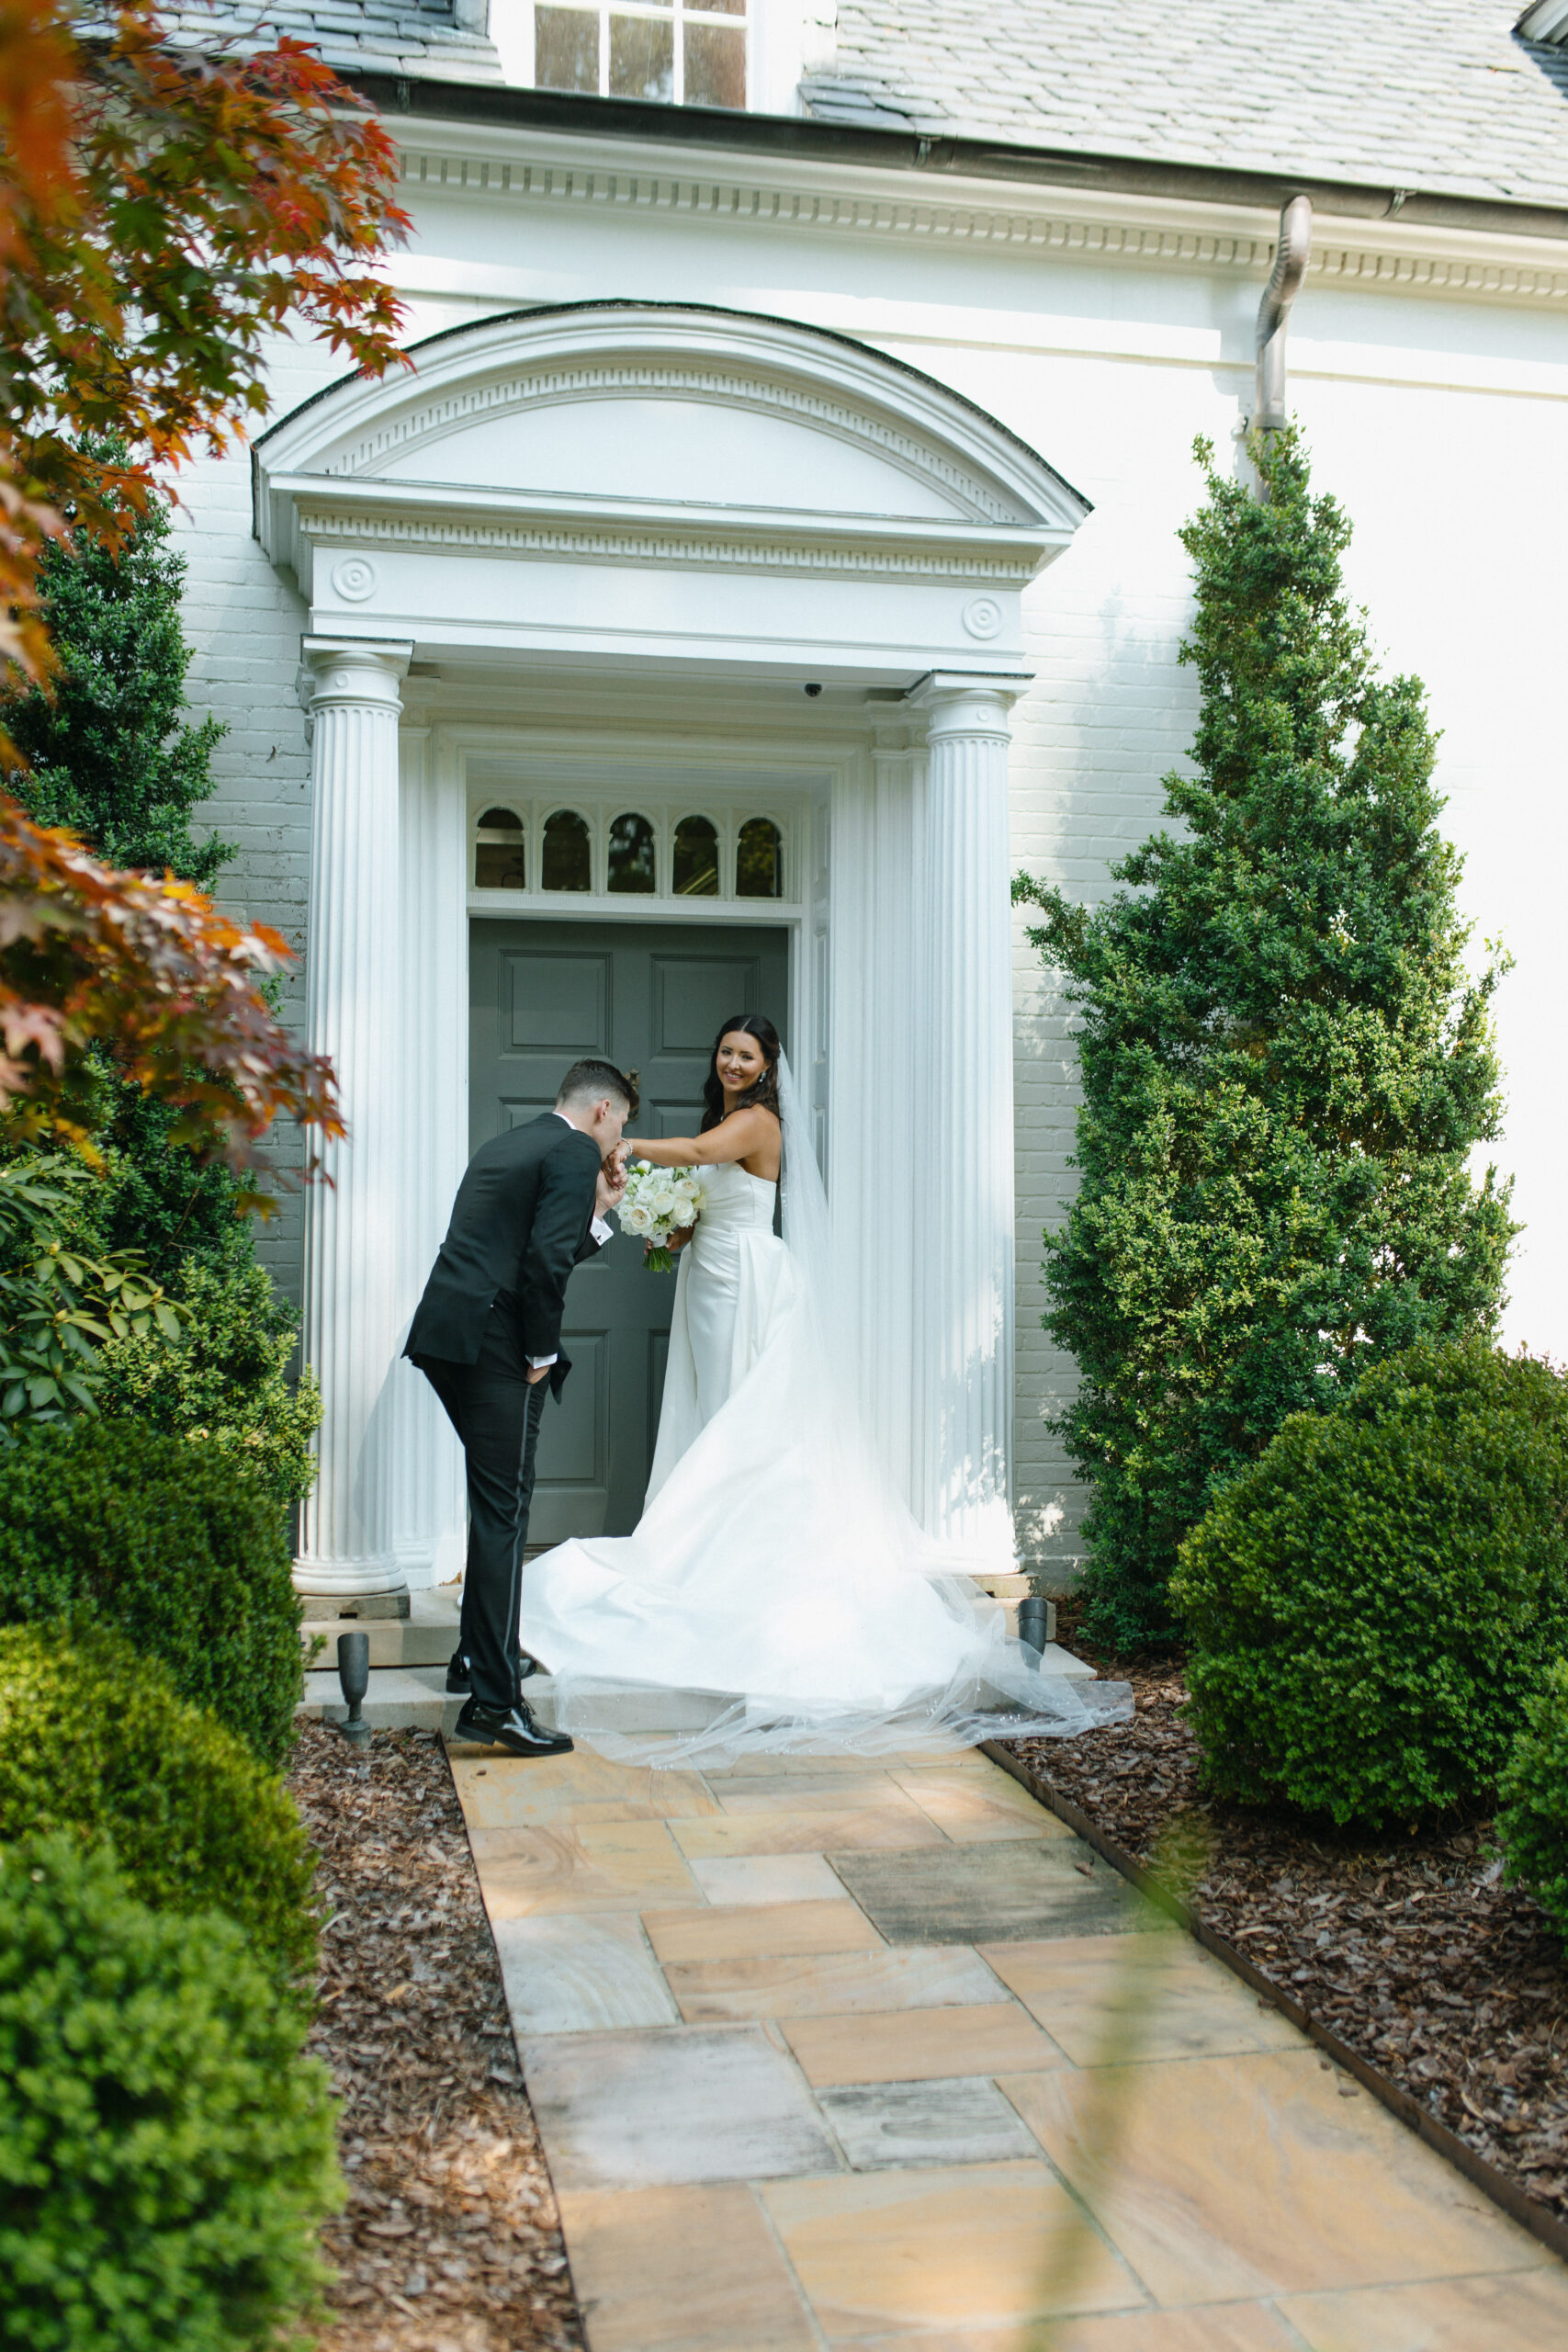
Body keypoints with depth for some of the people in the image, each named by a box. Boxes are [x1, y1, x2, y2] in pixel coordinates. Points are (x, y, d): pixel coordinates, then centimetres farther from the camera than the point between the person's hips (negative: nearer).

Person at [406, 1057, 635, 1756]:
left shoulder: (503, 1146, 23)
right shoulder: (574, 1154, -5)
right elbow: (546, 1261, -18)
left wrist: (600, 1209, 26)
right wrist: (541, 1352, -10)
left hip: (444, 1335, 9)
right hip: (494, 1345, -9)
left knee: (496, 1498, 22)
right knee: (503, 1509, -8)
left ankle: (477, 1653, 33)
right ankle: (494, 1699, -9)